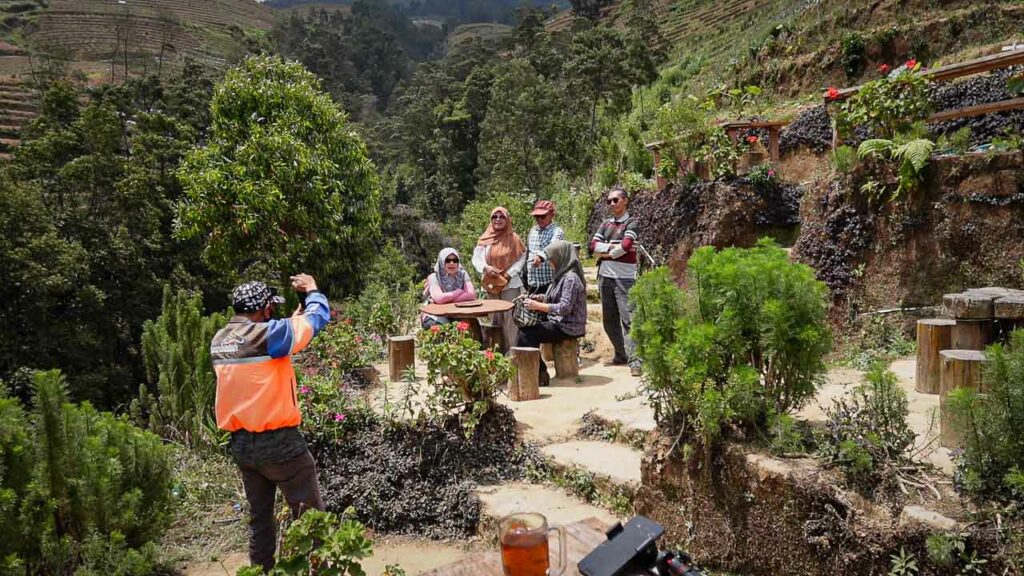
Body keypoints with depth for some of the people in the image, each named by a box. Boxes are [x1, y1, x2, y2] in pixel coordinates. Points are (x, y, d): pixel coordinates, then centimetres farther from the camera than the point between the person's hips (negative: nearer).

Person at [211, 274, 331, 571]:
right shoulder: (269, 334, -17)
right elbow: (318, 316, -7)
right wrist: (312, 290, 12)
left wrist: (294, 318, 20)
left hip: (241, 444, 8)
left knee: (259, 517, 18)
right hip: (278, 442, -7)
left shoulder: (219, 341, 5)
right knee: (310, 515, 4)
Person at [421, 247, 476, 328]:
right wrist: (459, 292, -12)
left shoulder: (462, 274, 2)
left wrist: (447, 299, -17)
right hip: (437, 316, -3)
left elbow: (472, 295, -13)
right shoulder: (434, 277, -8)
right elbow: (439, 298, -26)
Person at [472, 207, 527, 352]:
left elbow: (522, 258, -4)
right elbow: (476, 258, 1)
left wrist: (510, 274, -15)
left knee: (510, 317, -6)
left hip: (511, 285, -3)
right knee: (495, 318, 9)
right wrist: (485, 267, -19)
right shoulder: (485, 239, 6)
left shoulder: (514, 238, -1)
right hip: (492, 285, 4)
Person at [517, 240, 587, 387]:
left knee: (525, 334, -15)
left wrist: (537, 306, -22)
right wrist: (532, 297, 5)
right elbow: (551, 298, 18)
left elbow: (565, 308, -24)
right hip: (560, 323, 10)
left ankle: (540, 373, -4)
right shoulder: (562, 275, 13)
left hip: (568, 327, -10)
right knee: (525, 329, 9)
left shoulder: (570, 278, -18)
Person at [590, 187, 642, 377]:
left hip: (624, 278, -6)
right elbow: (593, 245, 4)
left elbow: (626, 245, -15)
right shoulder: (605, 224, 16)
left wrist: (605, 253, -2)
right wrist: (612, 247, -10)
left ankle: (635, 360, -12)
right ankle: (621, 355, 22)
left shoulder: (631, 223, -1)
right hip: (605, 276, 6)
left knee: (628, 318, -11)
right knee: (609, 320, 10)